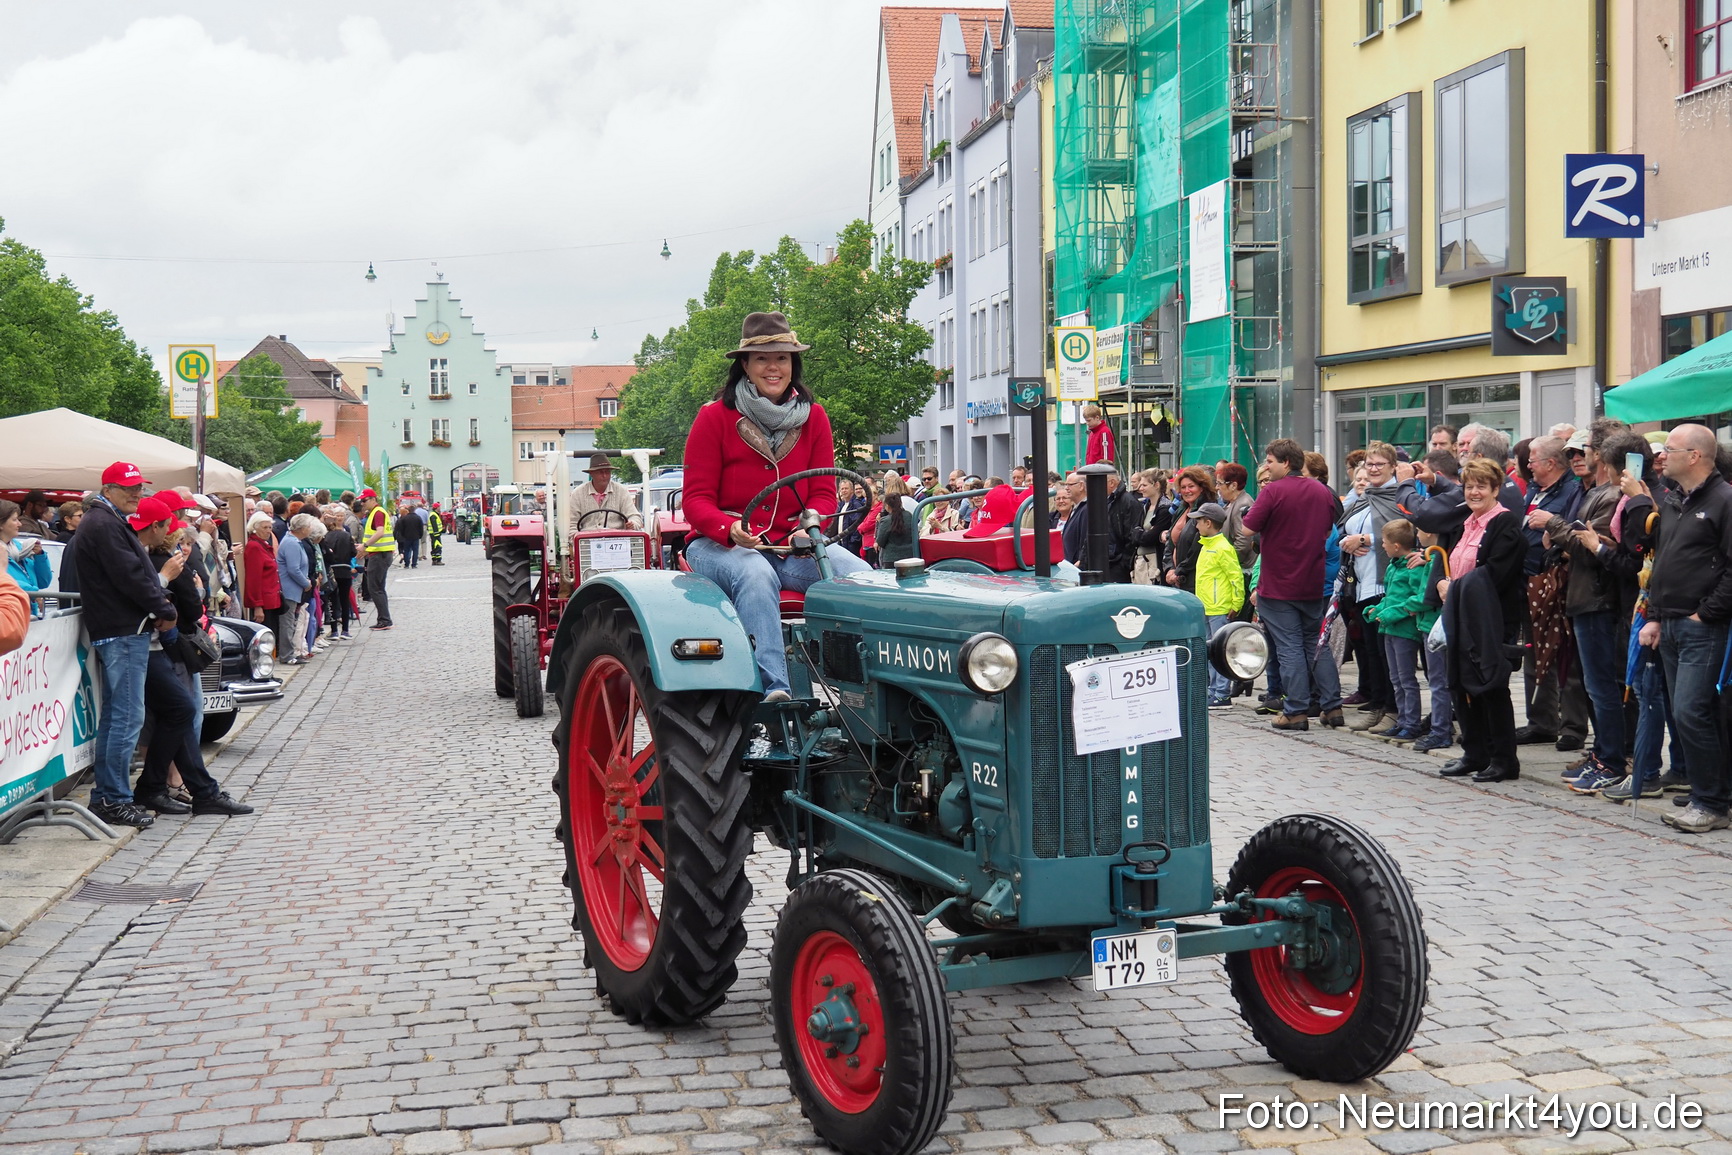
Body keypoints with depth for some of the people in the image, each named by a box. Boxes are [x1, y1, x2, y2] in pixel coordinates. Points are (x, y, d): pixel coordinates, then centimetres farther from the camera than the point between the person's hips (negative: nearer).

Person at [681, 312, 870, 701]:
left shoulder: (813, 417, 9)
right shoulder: (715, 417, -2)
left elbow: (824, 493, 6)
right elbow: (696, 500, -5)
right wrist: (731, 529, -27)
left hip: (793, 545, 3)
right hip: (720, 545, -3)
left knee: (859, 574, -26)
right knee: (756, 574, -39)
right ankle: (774, 688, -48)